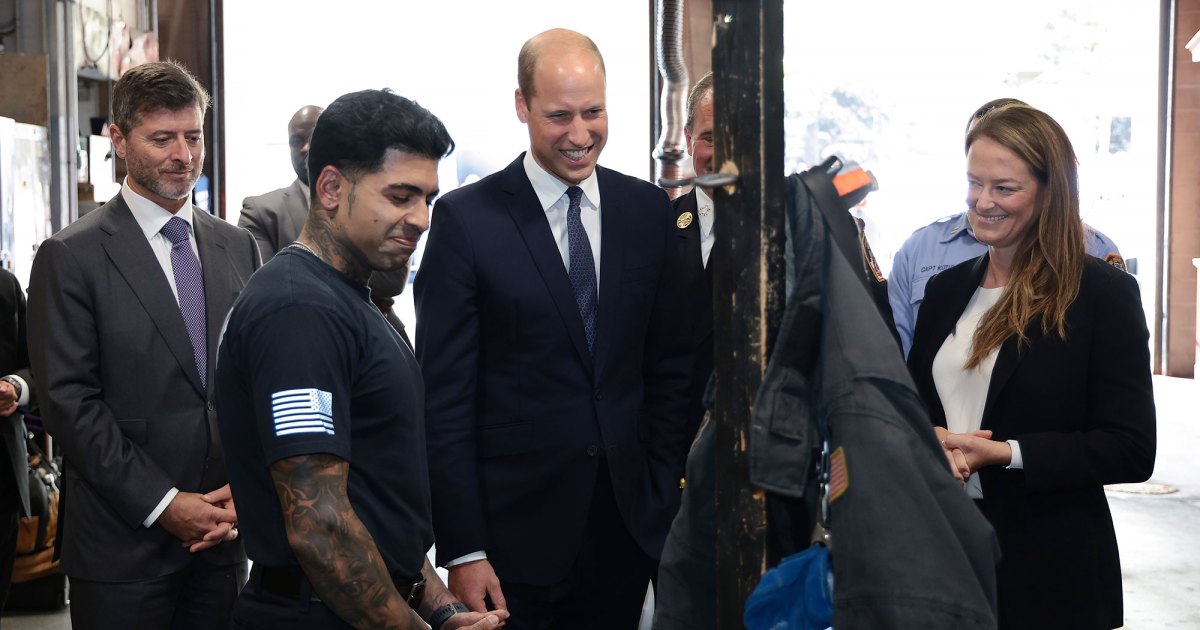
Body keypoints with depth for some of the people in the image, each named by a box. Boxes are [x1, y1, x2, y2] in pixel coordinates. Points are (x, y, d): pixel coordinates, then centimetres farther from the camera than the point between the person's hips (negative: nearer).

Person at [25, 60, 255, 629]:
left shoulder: (239, 247, 9)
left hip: (223, 535, 4)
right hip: (124, 542, -4)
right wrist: (163, 503, -14)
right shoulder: (70, 257, -5)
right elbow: (69, 401, -10)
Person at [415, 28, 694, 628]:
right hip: (515, 529, -3)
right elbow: (445, 397, -8)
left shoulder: (648, 209, 4)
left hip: (629, 522, 3)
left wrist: (666, 492, 4)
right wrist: (462, 550, -11)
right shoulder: (465, 219, -7)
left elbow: (670, 363, 9)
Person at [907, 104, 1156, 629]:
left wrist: (1005, 453, -20)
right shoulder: (945, 289, 8)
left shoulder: (1104, 293, -9)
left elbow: (1131, 450, -13)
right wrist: (931, 441, -10)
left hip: (1049, 566, -4)